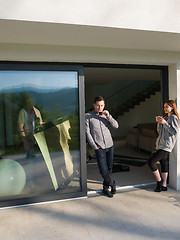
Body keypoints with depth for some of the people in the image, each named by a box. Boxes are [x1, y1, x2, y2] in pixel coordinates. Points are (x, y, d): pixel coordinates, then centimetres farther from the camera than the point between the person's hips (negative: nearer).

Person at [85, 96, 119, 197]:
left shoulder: (106, 115, 10)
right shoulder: (88, 116, -3)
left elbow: (116, 126, 2)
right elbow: (87, 132, -4)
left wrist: (108, 116, -13)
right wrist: (94, 146, -8)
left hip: (110, 146, 4)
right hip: (99, 148, -4)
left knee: (109, 168, 10)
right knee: (103, 171, -7)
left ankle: (106, 188, 28)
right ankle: (112, 184, 20)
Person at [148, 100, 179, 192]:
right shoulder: (165, 117, 19)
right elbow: (159, 131, 18)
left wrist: (165, 123, -19)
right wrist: (159, 122, 3)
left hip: (166, 145, -9)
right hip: (161, 144, 9)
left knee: (151, 162, -13)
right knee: (163, 165, 11)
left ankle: (159, 181, 3)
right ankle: (164, 185, 19)